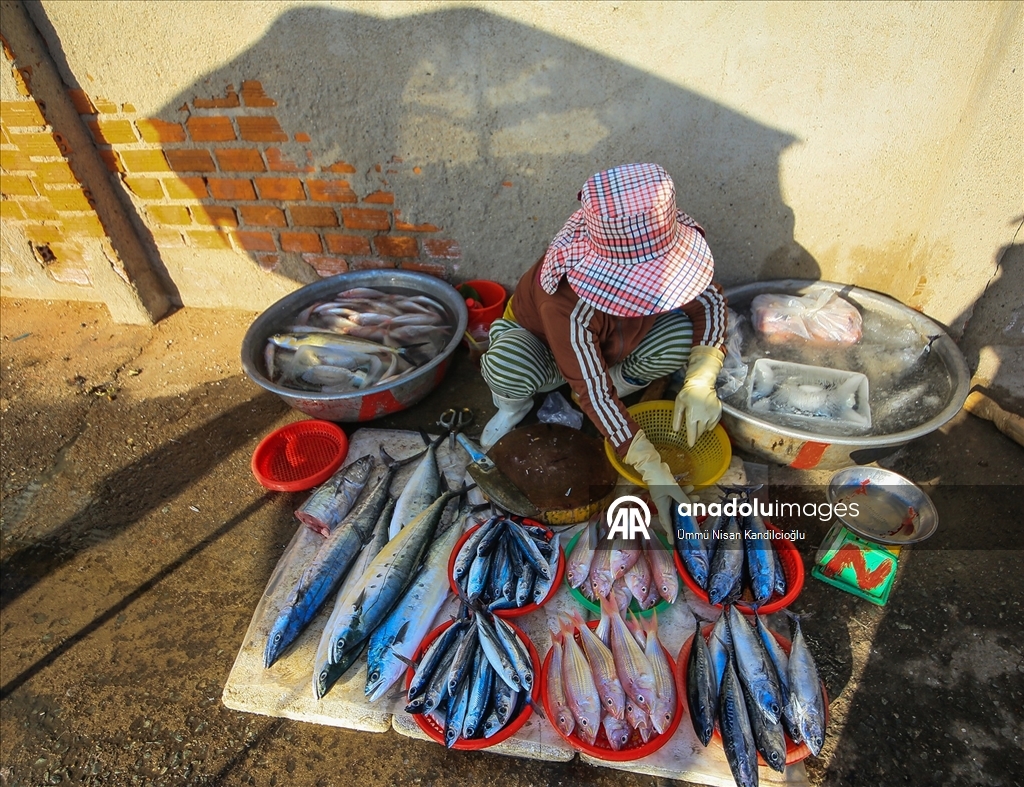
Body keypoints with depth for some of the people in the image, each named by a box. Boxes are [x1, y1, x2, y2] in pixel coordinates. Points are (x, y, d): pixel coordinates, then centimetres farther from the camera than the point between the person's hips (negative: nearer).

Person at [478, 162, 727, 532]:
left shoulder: (660, 246, -28)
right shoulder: (567, 302, -41)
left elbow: (709, 299, -15)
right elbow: (593, 392, -37)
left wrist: (701, 382, -31)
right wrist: (652, 470, -39)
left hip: (615, 346, 4)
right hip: (540, 340, -4)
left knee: (681, 334, -28)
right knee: (508, 367, -40)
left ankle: (621, 385, 2)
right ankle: (515, 405, -1)